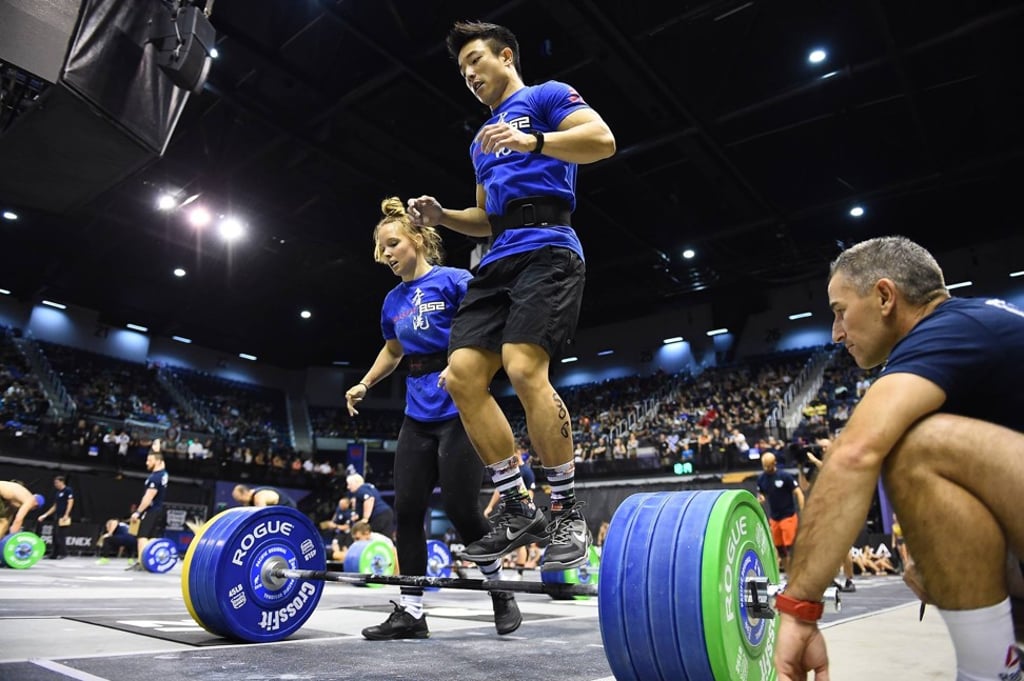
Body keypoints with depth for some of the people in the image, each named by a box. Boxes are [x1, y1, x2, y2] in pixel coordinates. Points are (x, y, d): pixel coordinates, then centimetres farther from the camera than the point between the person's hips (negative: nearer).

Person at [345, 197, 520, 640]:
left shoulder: (453, 281, -7)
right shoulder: (393, 301, 14)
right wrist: (364, 384, 17)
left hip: (459, 409, -7)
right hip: (418, 414, 7)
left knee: (459, 508, -6)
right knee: (406, 509, 2)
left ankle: (501, 592, 18)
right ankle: (410, 612, 13)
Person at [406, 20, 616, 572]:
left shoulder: (546, 96, 10)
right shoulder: (481, 141, 32)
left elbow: (602, 139, -7)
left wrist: (532, 141, -20)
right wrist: (442, 216, 14)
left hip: (546, 248, -8)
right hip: (498, 259, 8)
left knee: (524, 370, -25)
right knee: (461, 376, -7)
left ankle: (568, 513, -9)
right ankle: (519, 510, 1)